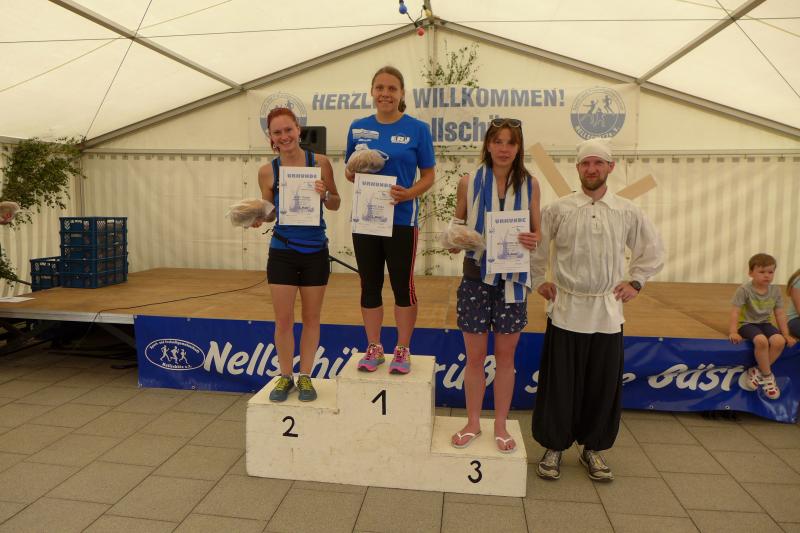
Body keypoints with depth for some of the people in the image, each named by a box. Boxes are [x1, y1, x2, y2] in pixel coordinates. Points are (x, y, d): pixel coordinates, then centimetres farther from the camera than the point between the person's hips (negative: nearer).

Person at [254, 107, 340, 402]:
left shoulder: (319, 162, -5)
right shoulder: (268, 171, -2)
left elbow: (336, 204, 3)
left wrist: (324, 194, -18)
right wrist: (258, 218, -13)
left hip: (315, 251, 0)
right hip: (282, 252, 1)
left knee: (311, 318, 12)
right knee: (283, 319, 6)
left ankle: (305, 376, 28)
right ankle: (285, 377, 26)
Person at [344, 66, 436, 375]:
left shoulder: (417, 129, -2)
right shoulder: (358, 128, 7)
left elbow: (429, 176, 0)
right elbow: (349, 172, 13)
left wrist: (408, 193, -19)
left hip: (401, 219, -3)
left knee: (402, 284, 5)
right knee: (369, 285, 10)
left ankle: (402, 350, 20)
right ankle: (374, 348, 25)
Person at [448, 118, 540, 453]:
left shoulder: (529, 184, 2)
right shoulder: (469, 183, 0)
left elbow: (537, 233, 6)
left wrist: (532, 241, -16)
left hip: (512, 278, 1)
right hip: (476, 276, 0)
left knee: (505, 355, 10)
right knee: (475, 355, 8)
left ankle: (501, 425, 27)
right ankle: (473, 423, 27)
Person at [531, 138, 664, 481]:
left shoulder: (627, 212, 4)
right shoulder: (558, 209, -1)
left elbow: (653, 251, 16)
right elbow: (534, 247, 8)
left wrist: (635, 282, 9)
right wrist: (538, 282, 5)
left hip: (608, 313, 2)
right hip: (566, 311, -1)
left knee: (603, 385, 10)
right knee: (560, 383, 5)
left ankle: (593, 448, 28)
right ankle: (554, 447, 22)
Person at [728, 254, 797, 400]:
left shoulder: (775, 291, 2)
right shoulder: (744, 289, -14)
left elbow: (780, 314, 6)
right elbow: (735, 311, -16)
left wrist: (786, 334, 0)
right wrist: (733, 332, -24)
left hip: (764, 323, 5)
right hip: (747, 323, -5)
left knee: (779, 341, -26)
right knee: (761, 340, -35)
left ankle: (757, 371, -7)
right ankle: (767, 375, -12)